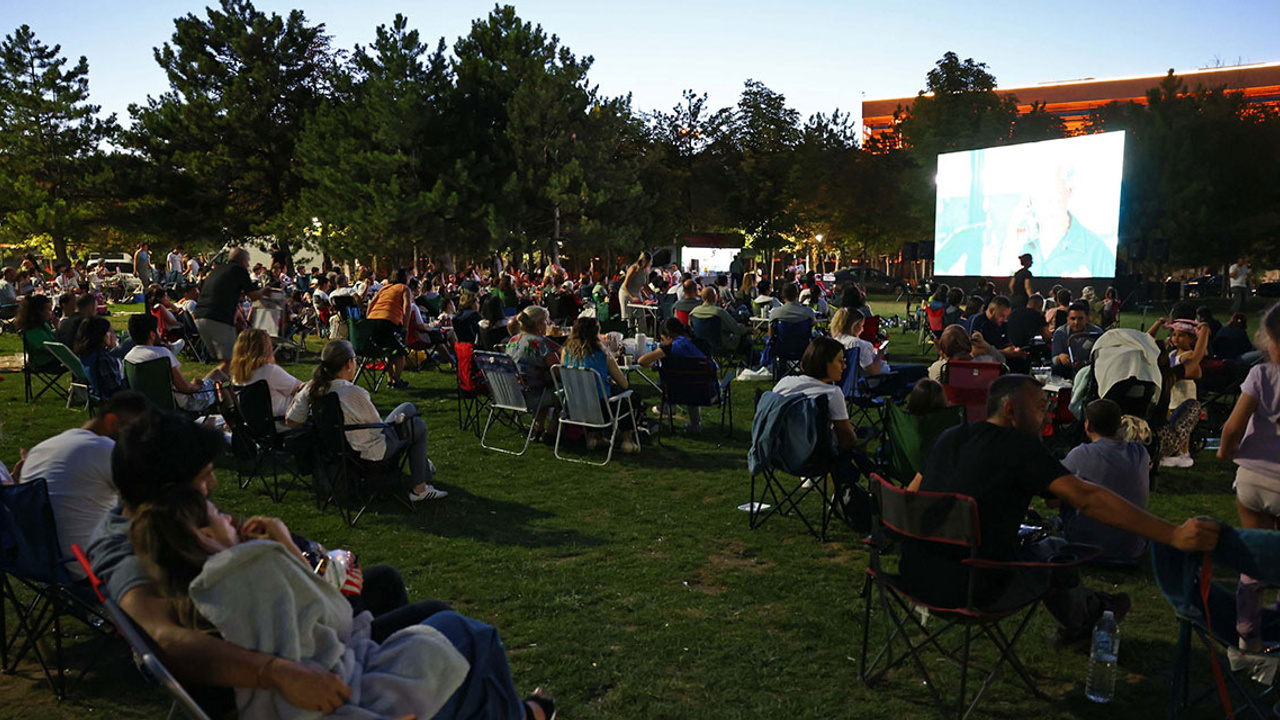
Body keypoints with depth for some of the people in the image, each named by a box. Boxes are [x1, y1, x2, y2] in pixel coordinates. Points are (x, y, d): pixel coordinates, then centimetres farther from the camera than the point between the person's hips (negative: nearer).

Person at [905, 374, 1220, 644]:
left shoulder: (949, 437, 7)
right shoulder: (1020, 446, -13)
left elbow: (910, 496, 17)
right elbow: (1087, 497, -20)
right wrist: (1173, 535, -20)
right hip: (968, 592, -6)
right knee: (1056, 551, 20)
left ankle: (1088, 607, 46)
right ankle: (1079, 622, 46)